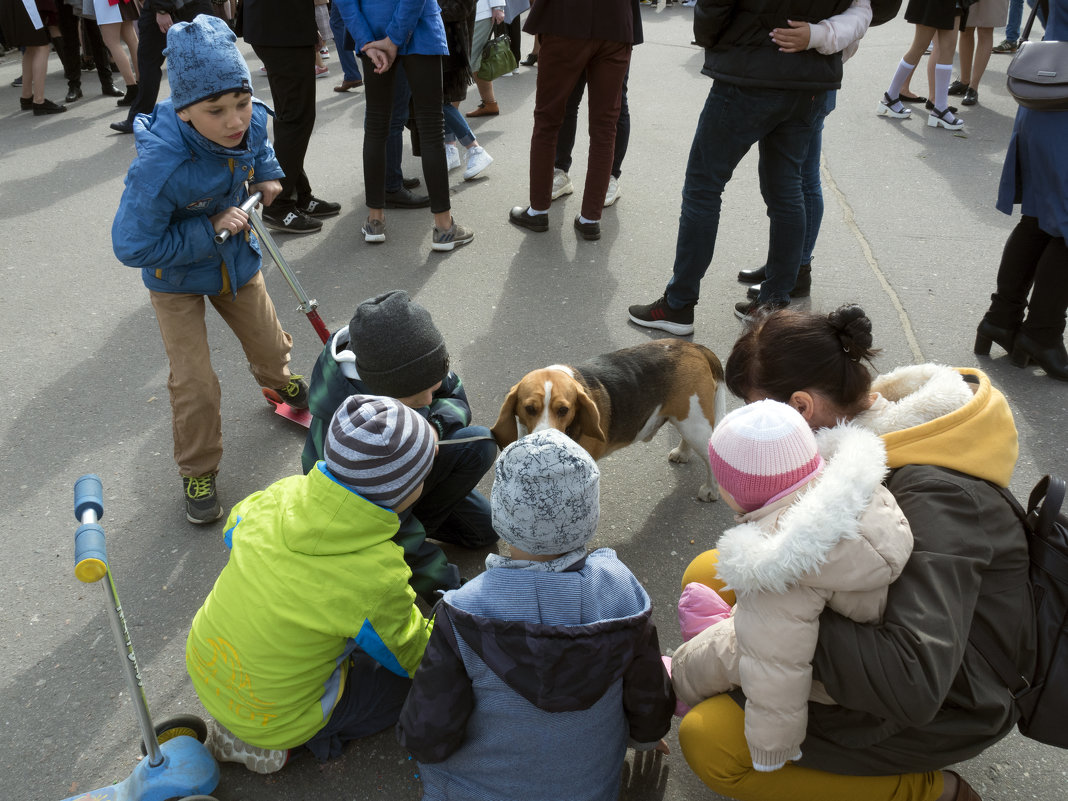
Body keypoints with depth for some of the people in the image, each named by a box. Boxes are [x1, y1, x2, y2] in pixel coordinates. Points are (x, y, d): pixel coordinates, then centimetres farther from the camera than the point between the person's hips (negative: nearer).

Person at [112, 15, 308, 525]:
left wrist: (267, 176, -6)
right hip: (176, 279, -5)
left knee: (269, 345, 19)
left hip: (236, 260, 5)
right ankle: (198, 473, 18)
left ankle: (278, 381, 58)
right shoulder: (160, 165, -37)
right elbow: (133, 247, -31)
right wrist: (210, 230, -31)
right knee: (194, 383, -6)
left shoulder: (251, 124, -19)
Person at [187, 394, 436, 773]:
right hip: (272, 719, -6)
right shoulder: (377, 578, -32)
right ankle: (288, 742, 4)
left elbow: (233, 532, 7)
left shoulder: (278, 496, -18)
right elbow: (412, 657, -12)